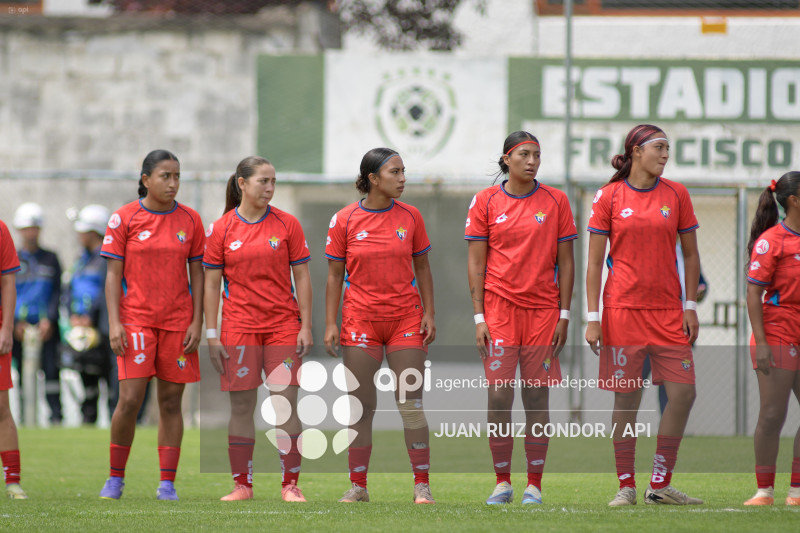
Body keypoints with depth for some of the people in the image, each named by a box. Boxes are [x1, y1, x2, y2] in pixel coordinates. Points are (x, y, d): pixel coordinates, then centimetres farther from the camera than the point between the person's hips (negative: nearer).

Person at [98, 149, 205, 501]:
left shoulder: (190, 220, 5)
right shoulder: (124, 218, -1)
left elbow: (197, 273, 8)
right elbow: (113, 274, 0)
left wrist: (197, 323, 0)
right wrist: (114, 323, -8)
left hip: (178, 323, 2)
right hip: (136, 320, -2)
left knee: (171, 402, 2)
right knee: (130, 399, -10)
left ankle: (167, 484, 6)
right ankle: (115, 478, 7)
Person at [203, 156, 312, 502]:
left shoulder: (287, 224, 4)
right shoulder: (221, 230, 2)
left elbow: (301, 276, 5)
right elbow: (211, 283, 4)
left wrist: (305, 325, -1)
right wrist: (211, 334, -1)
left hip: (283, 326, 0)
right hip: (239, 328, 0)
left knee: (286, 404, -5)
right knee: (241, 406, 1)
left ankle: (290, 485, -2)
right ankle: (242, 484, 8)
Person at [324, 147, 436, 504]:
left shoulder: (410, 217, 4)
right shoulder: (344, 220, -1)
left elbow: (422, 268, 10)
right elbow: (335, 275, 3)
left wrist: (429, 313, 1)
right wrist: (330, 324, -3)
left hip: (405, 318, 1)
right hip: (361, 320, -1)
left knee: (411, 404, -3)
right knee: (362, 407, 2)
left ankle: (422, 485, 1)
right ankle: (358, 486, 10)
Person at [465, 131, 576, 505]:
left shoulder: (555, 201, 5)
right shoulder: (485, 201, 3)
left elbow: (566, 262, 7)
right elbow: (476, 262, 4)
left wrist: (564, 315, 1)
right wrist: (479, 317, -3)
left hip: (543, 309, 1)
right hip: (499, 306, -1)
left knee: (537, 397, 1)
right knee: (499, 396, -4)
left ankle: (534, 485, 6)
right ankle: (502, 482, 6)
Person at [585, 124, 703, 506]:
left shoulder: (676, 194, 7)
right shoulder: (609, 197, 0)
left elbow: (690, 254, 12)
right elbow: (594, 262, 1)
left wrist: (691, 306, 4)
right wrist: (593, 317, -5)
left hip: (667, 310, 3)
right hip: (623, 309, -3)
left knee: (682, 392, -4)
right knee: (626, 398, -1)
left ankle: (660, 485, 6)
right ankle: (626, 486, 8)